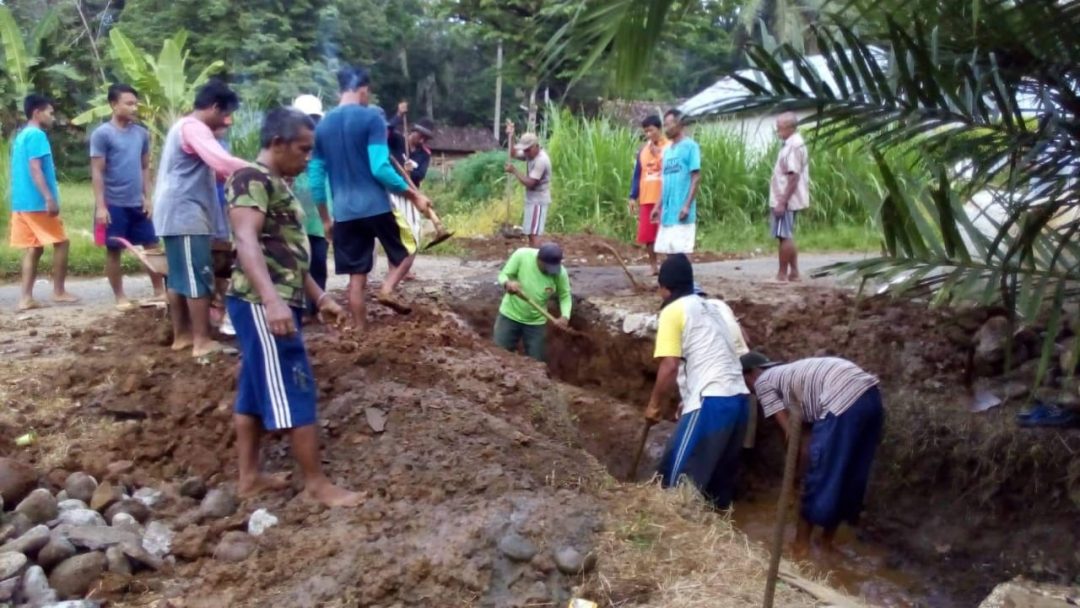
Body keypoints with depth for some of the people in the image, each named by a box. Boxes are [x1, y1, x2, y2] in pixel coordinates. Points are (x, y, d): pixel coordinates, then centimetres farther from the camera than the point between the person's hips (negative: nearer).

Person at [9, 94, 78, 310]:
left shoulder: (21, 136, 19)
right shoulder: (37, 135, -11)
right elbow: (35, 169, -20)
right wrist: (50, 198, -25)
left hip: (22, 203, 9)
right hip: (37, 203, -9)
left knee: (33, 248, 8)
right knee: (61, 242, 2)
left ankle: (26, 298, 3)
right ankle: (58, 291, 5)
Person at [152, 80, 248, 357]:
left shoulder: (185, 127, 21)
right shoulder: (193, 127, -14)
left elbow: (209, 168, 26)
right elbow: (222, 161, -29)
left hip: (177, 213, 11)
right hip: (186, 214, -11)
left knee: (179, 277, 13)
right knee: (199, 278, -10)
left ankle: (181, 335, 19)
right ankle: (202, 341, -8)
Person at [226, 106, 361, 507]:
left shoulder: (277, 185, 19)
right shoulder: (252, 180, -12)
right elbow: (247, 242, -26)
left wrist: (319, 297, 23)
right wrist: (272, 300, -37)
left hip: (276, 304, 10)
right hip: (263, 305, -10)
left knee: (255, 391, 14)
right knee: (294, 392, -5)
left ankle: (249, 476, 22)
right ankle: (316, 484, 2)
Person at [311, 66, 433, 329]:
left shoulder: (322, 125, 10)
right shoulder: (371, 118, -7)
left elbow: (316, 177, 12)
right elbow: (380, 168, -16)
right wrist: (413, 194, -7)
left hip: (344, 212, 5)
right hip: (376, 207, -5)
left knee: (356, 277, 11)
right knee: (408, 250, 18)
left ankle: (360, 332, 12)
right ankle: (387, 289, -6)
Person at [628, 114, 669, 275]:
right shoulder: (643, 150, 11)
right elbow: (637, 174, 13)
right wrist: (633, 197, 9)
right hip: (646, 199, 5)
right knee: (647, 235, 5)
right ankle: (654, 267, 17)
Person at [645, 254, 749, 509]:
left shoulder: (673, 311, -1)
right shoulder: (715, 307, 21)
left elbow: (670, 366, -11)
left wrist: (656, 404, 3)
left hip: (711, 401, -8)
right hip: (739, 397, 8)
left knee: (677, 475, 0)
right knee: (720, 474, 18)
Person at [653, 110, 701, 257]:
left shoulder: (690, 146, -6)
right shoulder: (667, 150, 16)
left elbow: (696, 178, -10)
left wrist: (687, 206, -17)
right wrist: (659, 206, 15)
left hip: (681, 212, -7)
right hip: (667, 211, 7)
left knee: (682, 252, -7)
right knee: (668, 250, 7)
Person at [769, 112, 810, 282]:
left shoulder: (793, 146, -17)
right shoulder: (792, 144, 15)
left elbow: (794, 177, -22)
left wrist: (782, 202, -24)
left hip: (786, 201, -10)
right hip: (786, 200, 10)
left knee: (784, 237, -5)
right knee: (787, 236, 13)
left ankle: (782, 274, 0)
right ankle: (793, 272, 18)